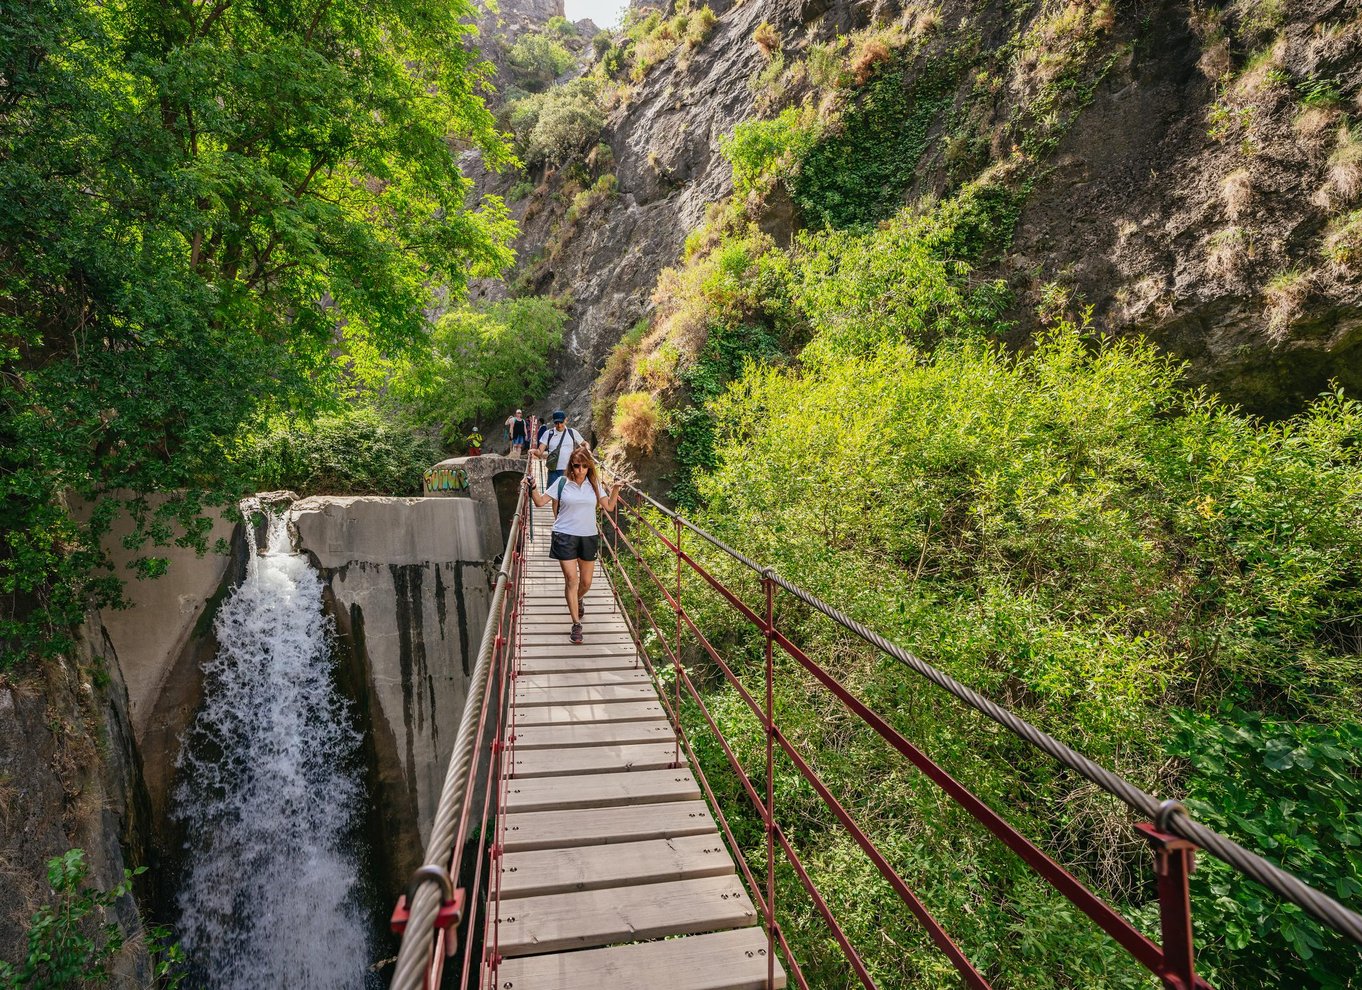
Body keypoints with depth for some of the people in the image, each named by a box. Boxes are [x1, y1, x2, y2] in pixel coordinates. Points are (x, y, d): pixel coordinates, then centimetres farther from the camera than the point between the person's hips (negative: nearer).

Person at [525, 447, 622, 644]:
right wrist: (532, 488, -16)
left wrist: (615, 489, -8)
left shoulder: (594, 484, 4)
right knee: (571, 579, -9)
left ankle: (578, 600, 47)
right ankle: (576, 624, -2)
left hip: (589, 537, 3)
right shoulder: (562, 483, -2)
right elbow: (540, 502, 1)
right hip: (565, 536, -3)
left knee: (586, 582, 12)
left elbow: (609, 507, 5)